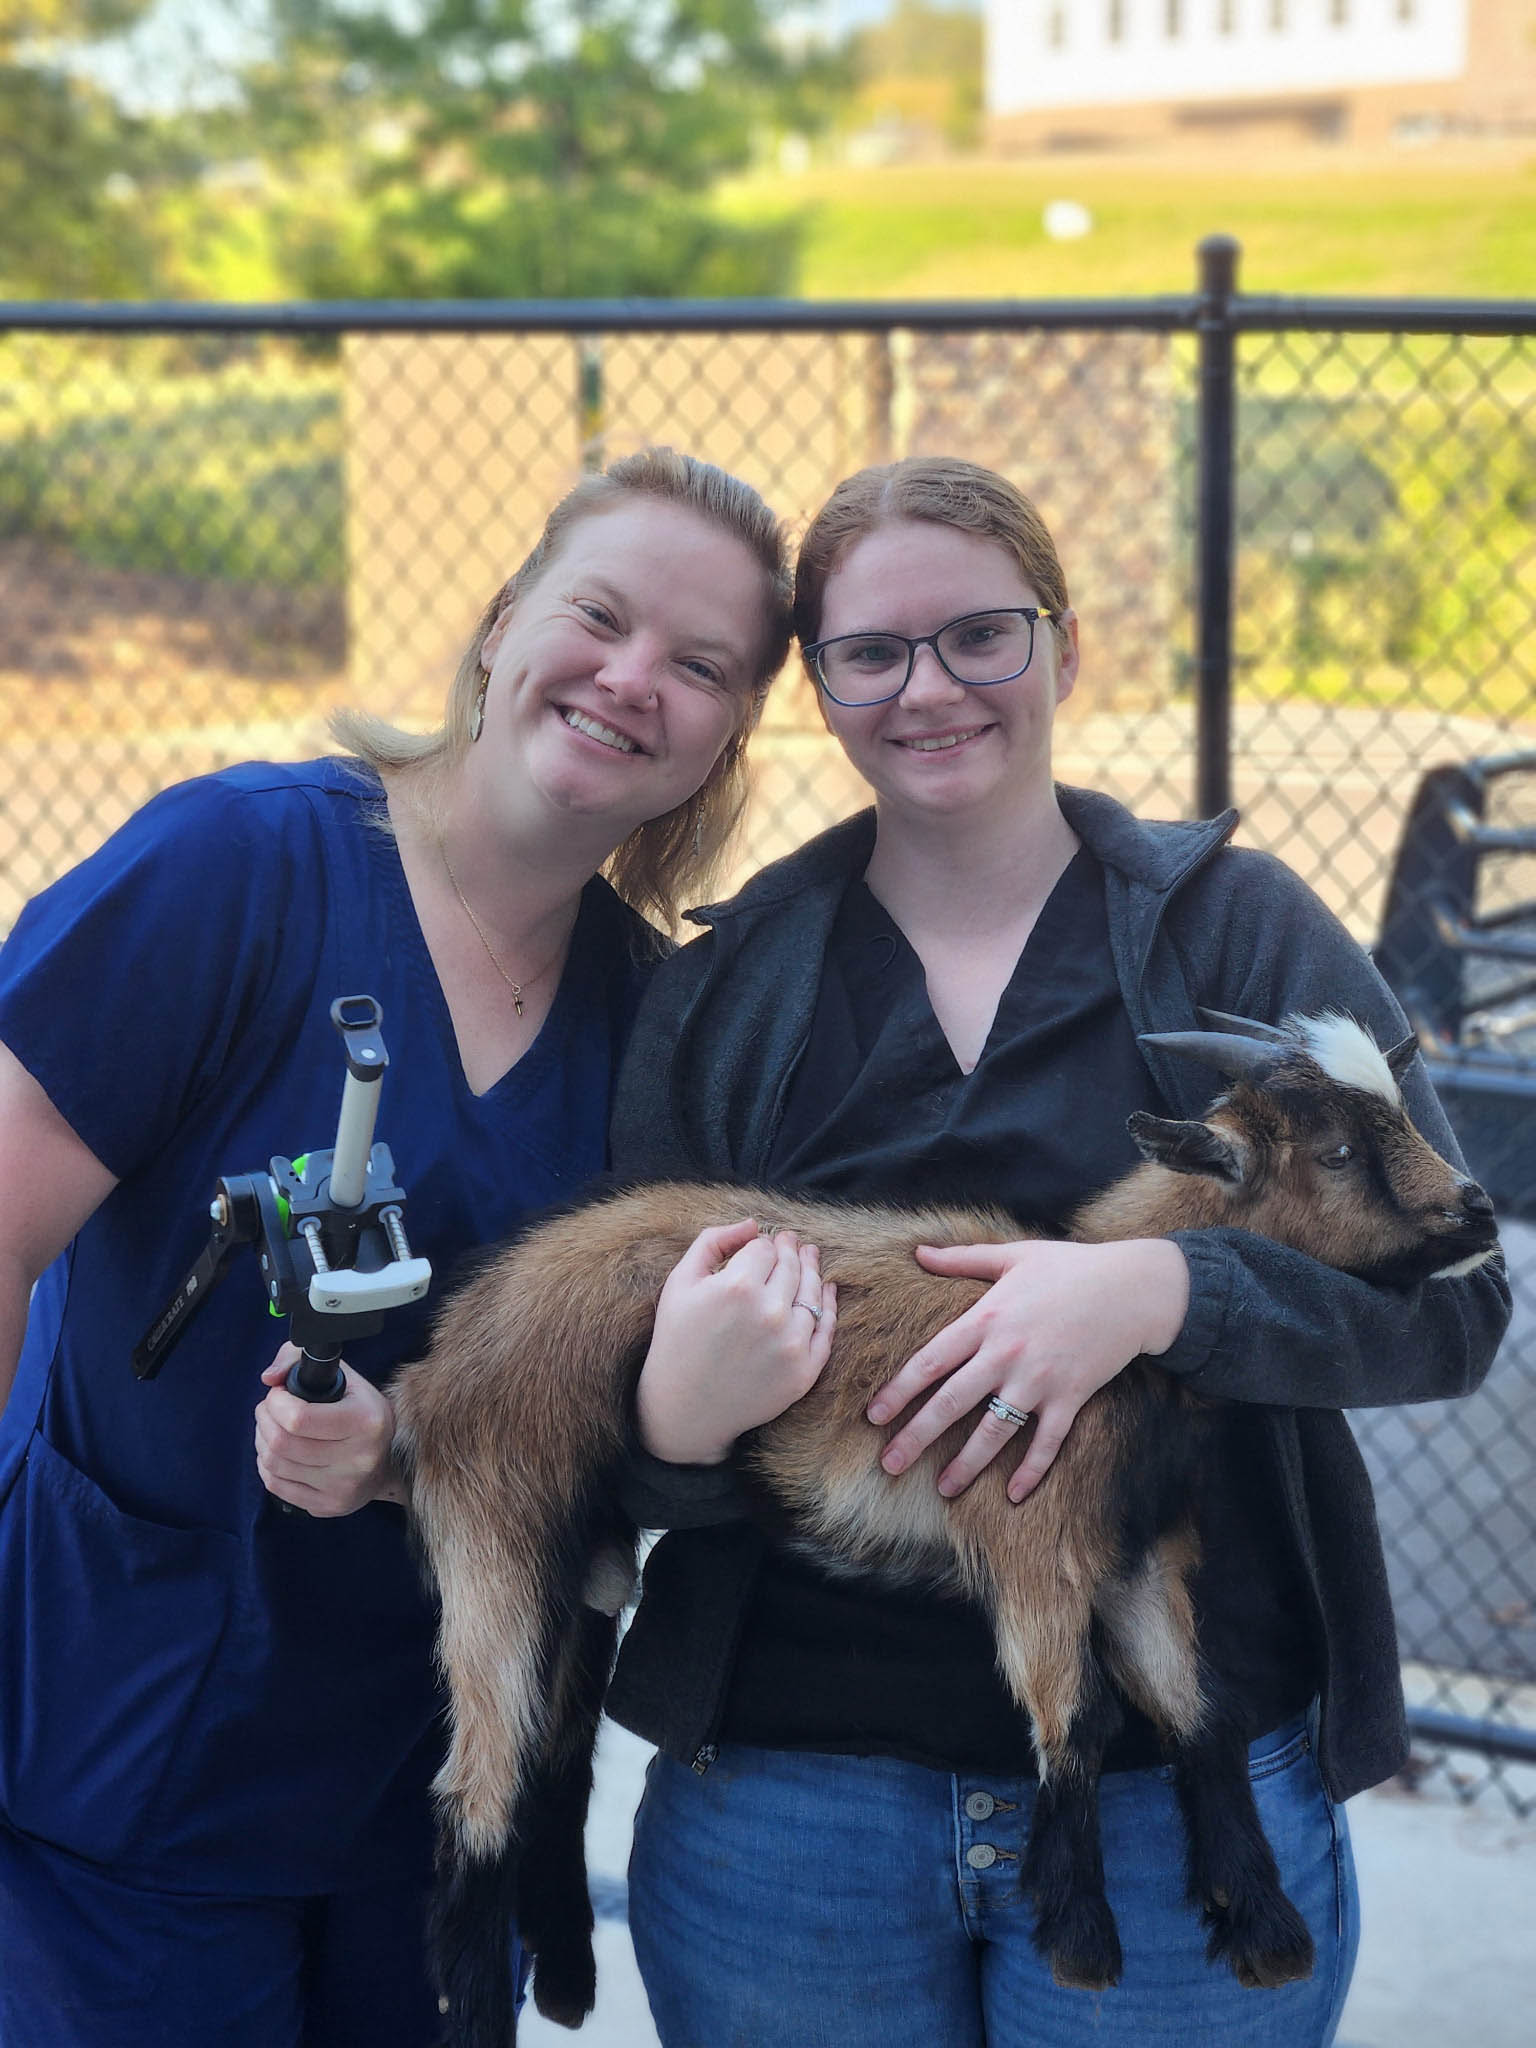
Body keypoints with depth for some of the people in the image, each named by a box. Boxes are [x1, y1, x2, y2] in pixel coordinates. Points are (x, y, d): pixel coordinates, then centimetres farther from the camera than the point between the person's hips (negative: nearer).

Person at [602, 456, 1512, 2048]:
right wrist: (675, 1422, -18)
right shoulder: (721, 989, 5)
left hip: (1186, 1795, -1)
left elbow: (1451, 1297, -7)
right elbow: (621, 1361, 6)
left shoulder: (1235, 929, 0)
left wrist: (1158, 1290, -24)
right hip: (791, 1784, 2)